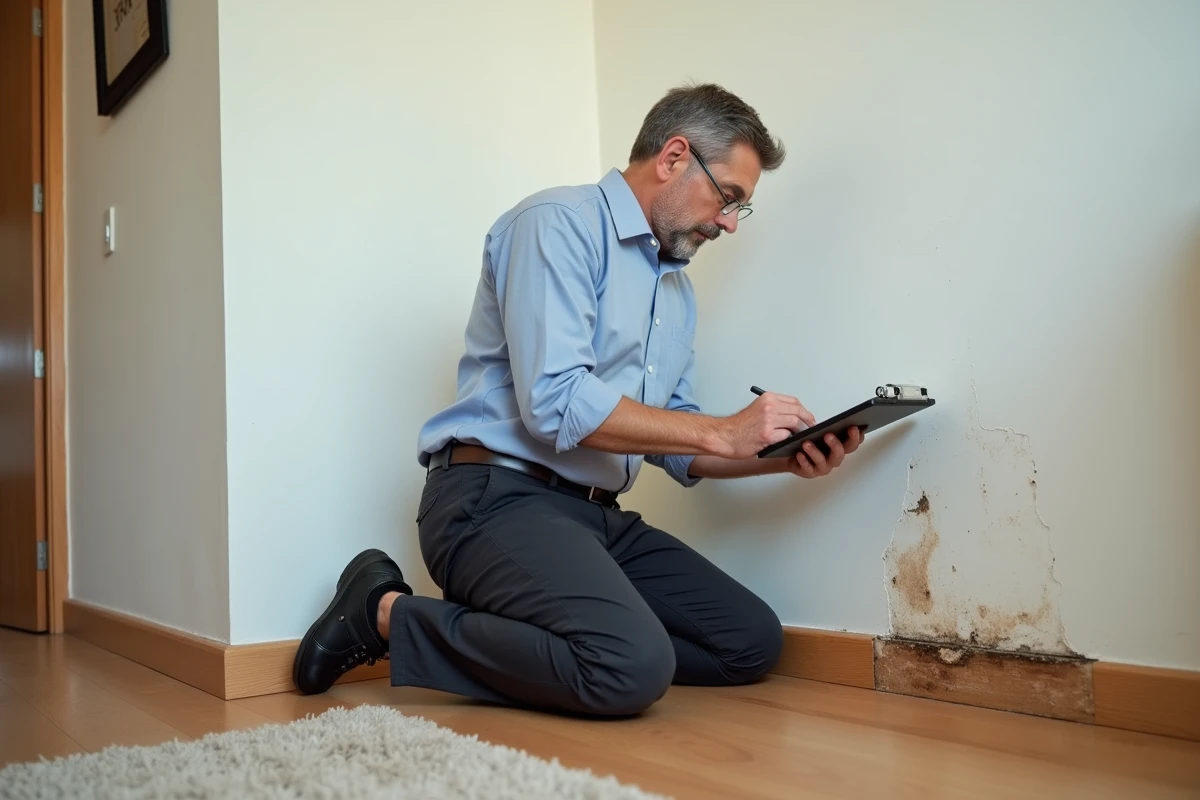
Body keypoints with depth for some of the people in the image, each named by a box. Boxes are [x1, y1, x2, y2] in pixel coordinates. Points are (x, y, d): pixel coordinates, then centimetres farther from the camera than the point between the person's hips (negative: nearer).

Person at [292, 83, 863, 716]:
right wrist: (723, 432, -15)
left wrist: (784, 456, 2)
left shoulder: (678, 289, 19)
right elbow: (555, 403, -21)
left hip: (597, 516, 9)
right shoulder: (559, 223, -8)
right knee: (634, 669, -29)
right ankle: (386, 615, -8)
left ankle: (503, 628, 1)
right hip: (496, 497, -9)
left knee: (753, 641, 1)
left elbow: (674, 444, 20)